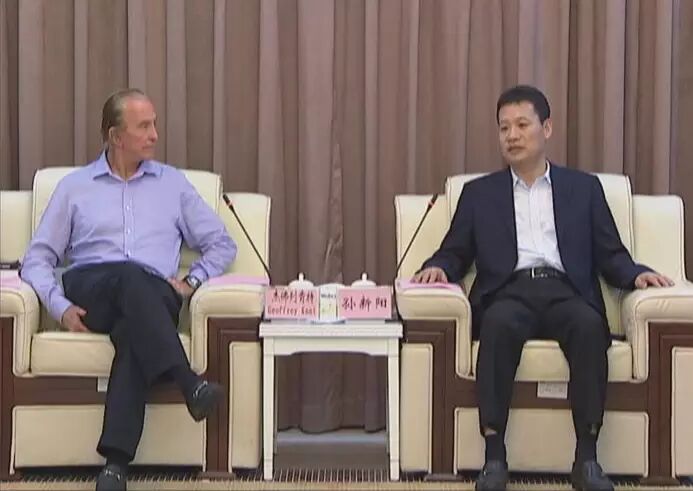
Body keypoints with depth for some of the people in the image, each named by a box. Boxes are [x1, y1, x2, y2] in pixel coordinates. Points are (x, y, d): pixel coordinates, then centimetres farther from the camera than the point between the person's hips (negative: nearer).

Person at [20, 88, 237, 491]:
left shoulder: (173, 183, 22)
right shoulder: (74, 187, 18)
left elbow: (222, 245, 19)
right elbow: (37, 259, 12)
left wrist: (192, 281, 0)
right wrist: (60, 306, -7)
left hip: (153, 299, 1)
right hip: (90, 291, 0)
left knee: (134, 332, -38)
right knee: (132, 276, -37)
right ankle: (188, 382, -53)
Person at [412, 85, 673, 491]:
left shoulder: (584, 188, 21)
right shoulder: (480, 193, 22)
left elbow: (610, 255, 15)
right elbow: (455, 253, 17)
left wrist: (638, 274, -6)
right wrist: (438, 268, -6)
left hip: (566, 293, 0)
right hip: (509, 294, 0)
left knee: (589, 324, -35)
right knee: (499, 323, -36)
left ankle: (587, 457, -32)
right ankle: (495, 455, -36)